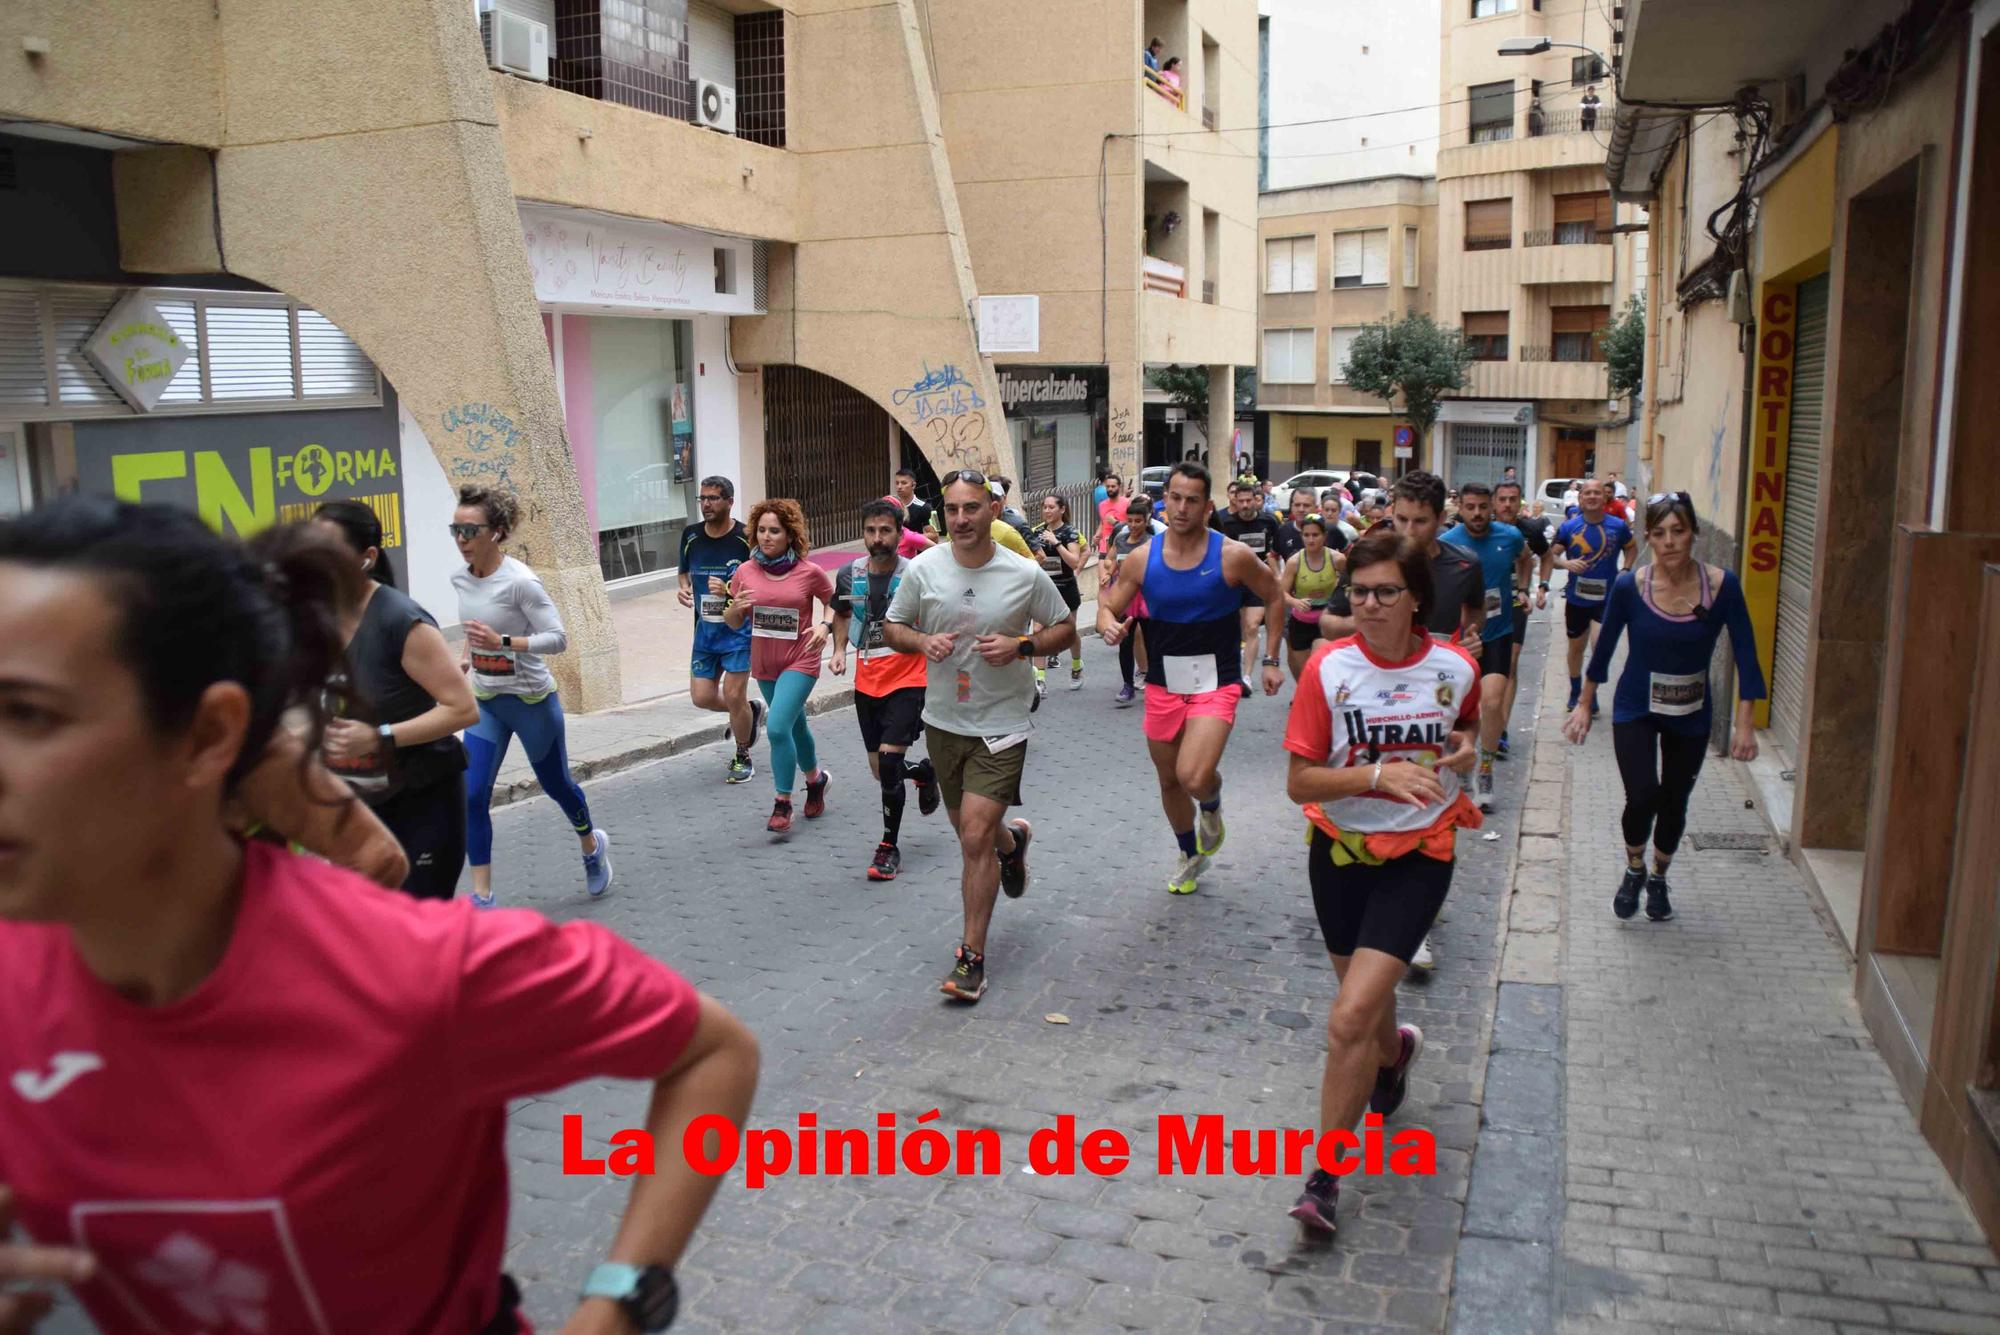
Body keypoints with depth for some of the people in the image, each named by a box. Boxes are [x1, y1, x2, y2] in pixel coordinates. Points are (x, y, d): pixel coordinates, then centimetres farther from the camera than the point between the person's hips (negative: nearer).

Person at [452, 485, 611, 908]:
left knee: (556, 784, 15)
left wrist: (502, 642, -32)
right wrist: (468, 656, 8)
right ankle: (482, 897, 3)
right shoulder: (460, 578, -1)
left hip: (530, 699, -5)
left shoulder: (519, 581, -22)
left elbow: (558, 639, -22)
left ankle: (592, 845, 45)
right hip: (485, 701, 5)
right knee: (472, 796, -6)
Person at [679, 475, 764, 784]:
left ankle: (742, 758, 17)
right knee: (702, 697, 4)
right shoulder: (691, 536, 3)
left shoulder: (746, 539, -13)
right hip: (705, 627, 6)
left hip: (739, 628, -5)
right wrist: (684, 588, -3)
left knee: (733, 695, -6)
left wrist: (730, 591, -24)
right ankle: (751, 710, 34)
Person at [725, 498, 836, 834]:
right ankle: (816, 778, 45)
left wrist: (825, 626, -14)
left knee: (778, 728, -18)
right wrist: (735, 608, -18)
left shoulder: (809, 572, -11)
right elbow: (734, 623, 5)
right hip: (763, 664, 4)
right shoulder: (746, 572, -3)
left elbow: (833, 603, 5)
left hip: (800, 661, -4)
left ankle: (783, 803, -4)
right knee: (795, 727, 20)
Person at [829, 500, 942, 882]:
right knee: (880, 770, 12)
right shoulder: (850, 574, 0)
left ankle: (890, 846, 2)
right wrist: (839, 650, 4)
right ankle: (923, 772, 46)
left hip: (908, 681, -5)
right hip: (866, 682, 5)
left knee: (889, 761, -15)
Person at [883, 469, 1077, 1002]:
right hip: (943, 721, 4)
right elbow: (892, 627, 8)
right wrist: (923, 642, -15)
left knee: (975, 838, -12)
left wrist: (1021, 646, -16)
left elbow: (1065, 629, 3)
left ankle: (971, 959, 1)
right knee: (971, 833, 19)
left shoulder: (1026, 575, -9)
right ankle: (1012, 840, 57)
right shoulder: (923, 569, -4)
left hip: (1001, 725, -4)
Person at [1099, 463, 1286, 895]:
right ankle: (1190, 854, 44)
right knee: (1169, 780, 17)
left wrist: (1271, 660, 2)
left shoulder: (1233, 555, -11)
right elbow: (1108, 606, 4)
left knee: (1193, 777, -23)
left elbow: (1275, 598, 4)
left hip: (1215, 684, -3)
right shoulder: (1143, 557, -4)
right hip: (1162, 684, 4)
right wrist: (1109, 625, -20)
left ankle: (1211, 805, 15)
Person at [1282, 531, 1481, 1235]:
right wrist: (1378, 774, -26)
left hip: (1418, 854, -2)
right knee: (1366, 998, 21)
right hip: (1340, 848, 2)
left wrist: (1467, 747, -5)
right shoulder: (1329, 667, -11)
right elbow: (1299, 782, -12)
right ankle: (1395, 1051, 59)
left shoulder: (1455, 667, -7)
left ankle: (1325, 1175, 2)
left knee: (1351, 1019, -14)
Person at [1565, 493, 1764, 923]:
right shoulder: (1629, 587, -16)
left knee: (1674, 803, 12)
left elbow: (1745, 656, -9)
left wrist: (1745, 724, -12)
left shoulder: (1722, 586, -16)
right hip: (1635, 709, -1)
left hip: (1691, 714, 1)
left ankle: (1658, 879, 40)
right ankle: (1634, 870, 16)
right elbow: (1605, 647, -2)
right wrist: (1585, 705, 5)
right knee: (1642, 797, -16)